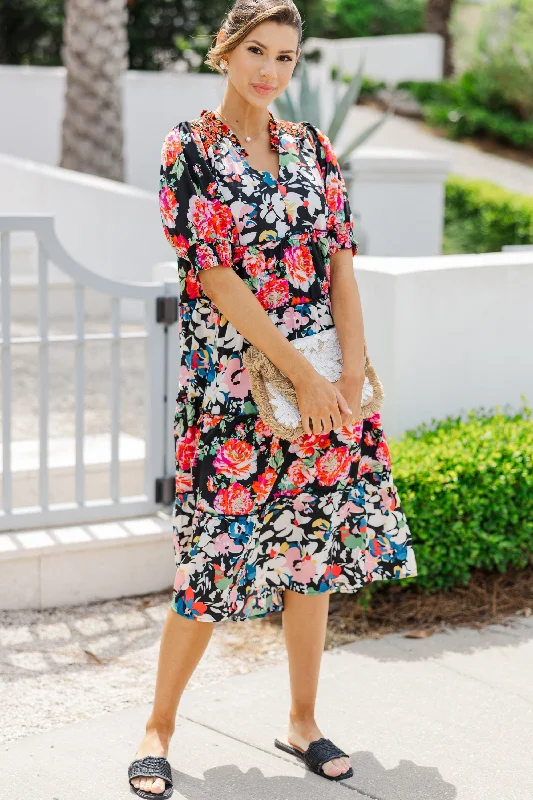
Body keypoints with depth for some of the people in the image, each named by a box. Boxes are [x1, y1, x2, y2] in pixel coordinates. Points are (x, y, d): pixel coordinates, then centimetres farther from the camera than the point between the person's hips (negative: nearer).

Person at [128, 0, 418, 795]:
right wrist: (301, 374, -16)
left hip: (323, 380, 5)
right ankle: (159, 729, 14)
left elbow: (341, 262, 5)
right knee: (217, 553, -3)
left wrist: (353, 372, -7)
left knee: (313, 548, 9)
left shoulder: (311, 147, 10)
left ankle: (303, 721, 24)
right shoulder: (189, 148, -5)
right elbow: (217, 278, -13)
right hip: (232, 383, -5)